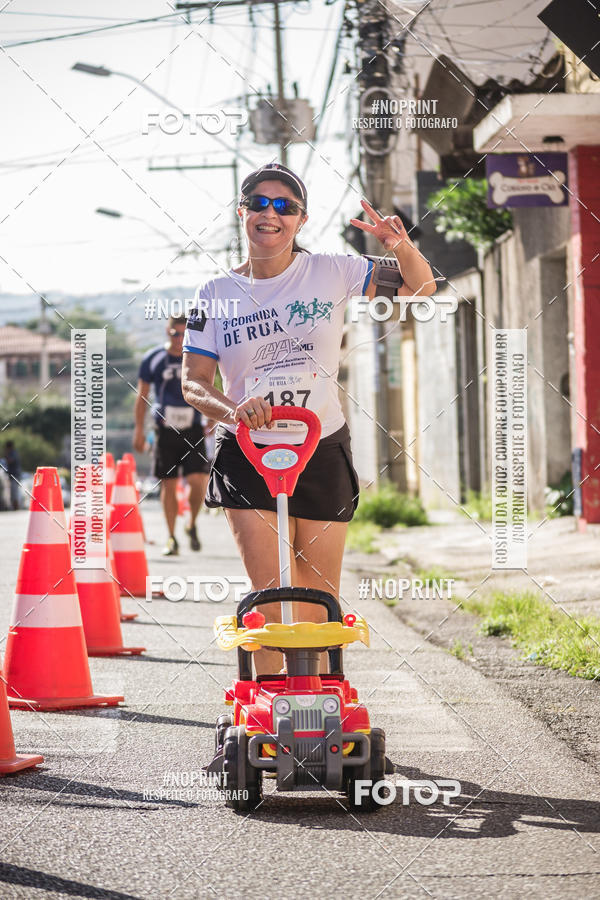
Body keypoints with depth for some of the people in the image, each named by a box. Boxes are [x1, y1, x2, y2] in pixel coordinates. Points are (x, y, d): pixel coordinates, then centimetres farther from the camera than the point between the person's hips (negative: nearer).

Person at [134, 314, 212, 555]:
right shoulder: (153, 358, 2)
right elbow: (142, 394, 9)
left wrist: (211, 421, 9)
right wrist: (139, 429, 7)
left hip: (193, 429, 0)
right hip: (165, 429, 0)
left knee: (198, 480, -13)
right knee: (168, 485, 1)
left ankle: (192, 525, 13)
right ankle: (171, 539, 12)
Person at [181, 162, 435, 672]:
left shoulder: (330, 273, -1)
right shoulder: (216, 295, 0)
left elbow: (420, 288, 3)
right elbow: (194, 381, -3)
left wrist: (401, 246, -20)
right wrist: (231, 410, -24)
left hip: (322, 454, 1)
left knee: (319, 605, 5)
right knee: (269, 595, -11)